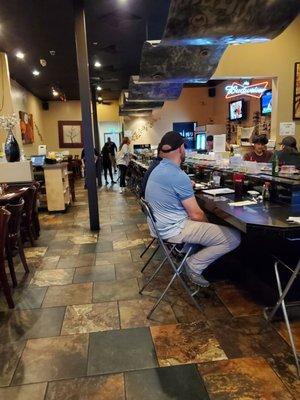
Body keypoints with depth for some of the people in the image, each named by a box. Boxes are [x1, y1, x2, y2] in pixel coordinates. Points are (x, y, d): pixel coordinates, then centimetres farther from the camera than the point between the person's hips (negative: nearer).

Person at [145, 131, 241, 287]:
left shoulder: (157, 169, 7)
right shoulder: (178, 176, -23)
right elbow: (195, 214, -18)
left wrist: (188, 186, 35)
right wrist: (209, 224, 1)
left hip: (162, 225, 10)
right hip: (174, 230, -10)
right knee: (234, 238, -10)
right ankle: (195, 265, -2)